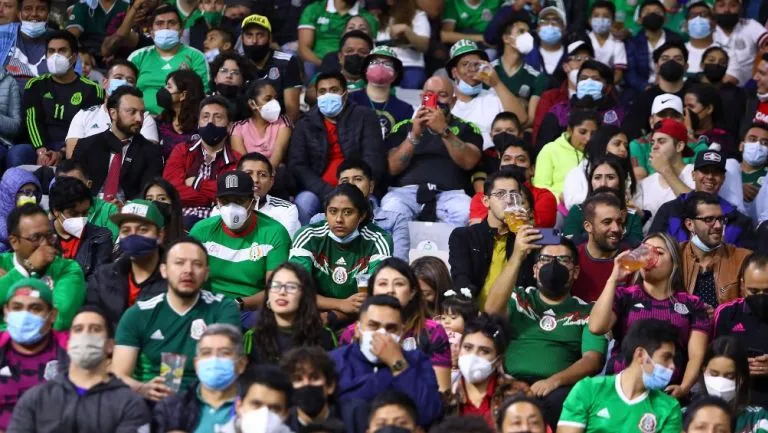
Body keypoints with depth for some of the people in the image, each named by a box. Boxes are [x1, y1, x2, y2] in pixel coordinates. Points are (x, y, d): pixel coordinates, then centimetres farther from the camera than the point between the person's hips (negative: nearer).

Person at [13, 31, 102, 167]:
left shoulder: (91, 90, 8)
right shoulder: (35, 86, 17)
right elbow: (33, 121, 2)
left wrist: (62, 153, -20)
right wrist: (41, 151, -19)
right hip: (40, 148, 2)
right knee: (16, 153, -33)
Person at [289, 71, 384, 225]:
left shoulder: (364, 117, 6)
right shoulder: (305, 125, 11)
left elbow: (373, 161, -3)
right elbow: (297, 165, 1)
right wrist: (327, 193, -15)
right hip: (319, 191, 2)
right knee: (302, 204, -30)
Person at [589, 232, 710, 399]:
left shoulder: (692, 305, 13)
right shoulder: (624, 296, 14)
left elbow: (696, 355, 4)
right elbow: (596, 327, -4)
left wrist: (684, 388, -13)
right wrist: (613, 279, -3)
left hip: (667, 392, 0)